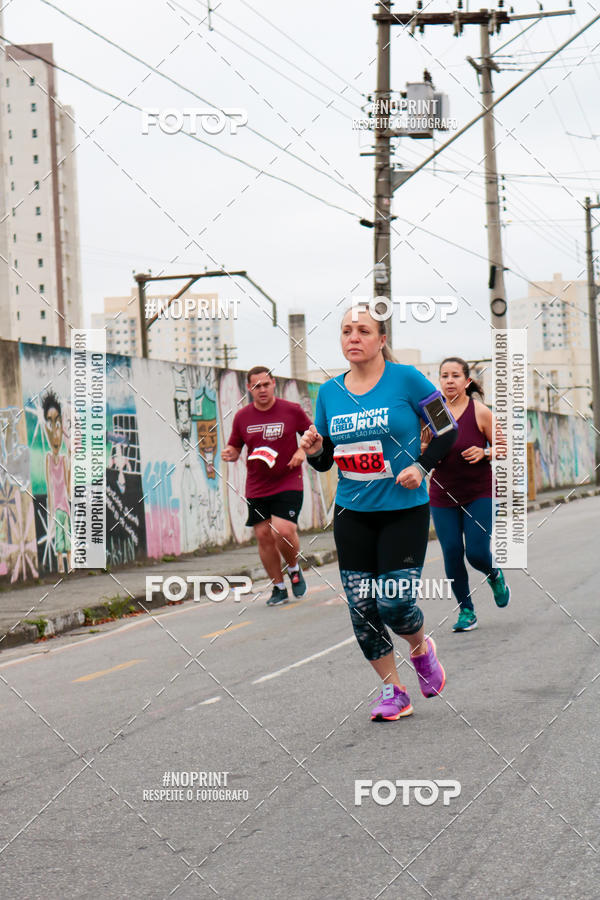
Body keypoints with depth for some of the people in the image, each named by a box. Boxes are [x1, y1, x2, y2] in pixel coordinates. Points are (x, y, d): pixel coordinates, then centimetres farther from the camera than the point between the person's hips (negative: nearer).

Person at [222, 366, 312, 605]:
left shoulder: (292, 410, -4)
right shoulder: (242, 417, 3)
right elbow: (234, 447, 14)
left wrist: (302, 451, -11)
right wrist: (229, 454, -9)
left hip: (288, 484, -3)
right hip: (256, 488, 3)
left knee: (283, 530, -18)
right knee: (263, 536, 3)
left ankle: (294, 568, 13)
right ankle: (279, 588, 17)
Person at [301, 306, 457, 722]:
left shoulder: (406, 379, -7)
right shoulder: (330, 392, 5)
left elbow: (448, 430, 0)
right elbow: (325, 461, 13)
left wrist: (421, 466, -13)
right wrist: (314, 450, -9)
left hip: (405, 511, -4)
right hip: (352, 515, 4)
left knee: (394, 604, -12)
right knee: (362, 609, 1)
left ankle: (422, 649, 23)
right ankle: (393, 692, 17)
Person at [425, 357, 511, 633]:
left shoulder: (480, 412, -7)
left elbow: (504, 449, 0)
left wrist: (484, 453, -20)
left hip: (480, 493, -2)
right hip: (443, 495, 2)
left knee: (477, 552, -10)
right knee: (452, 553, -4)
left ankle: (495, 576, 27)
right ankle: (466, 611, 14)